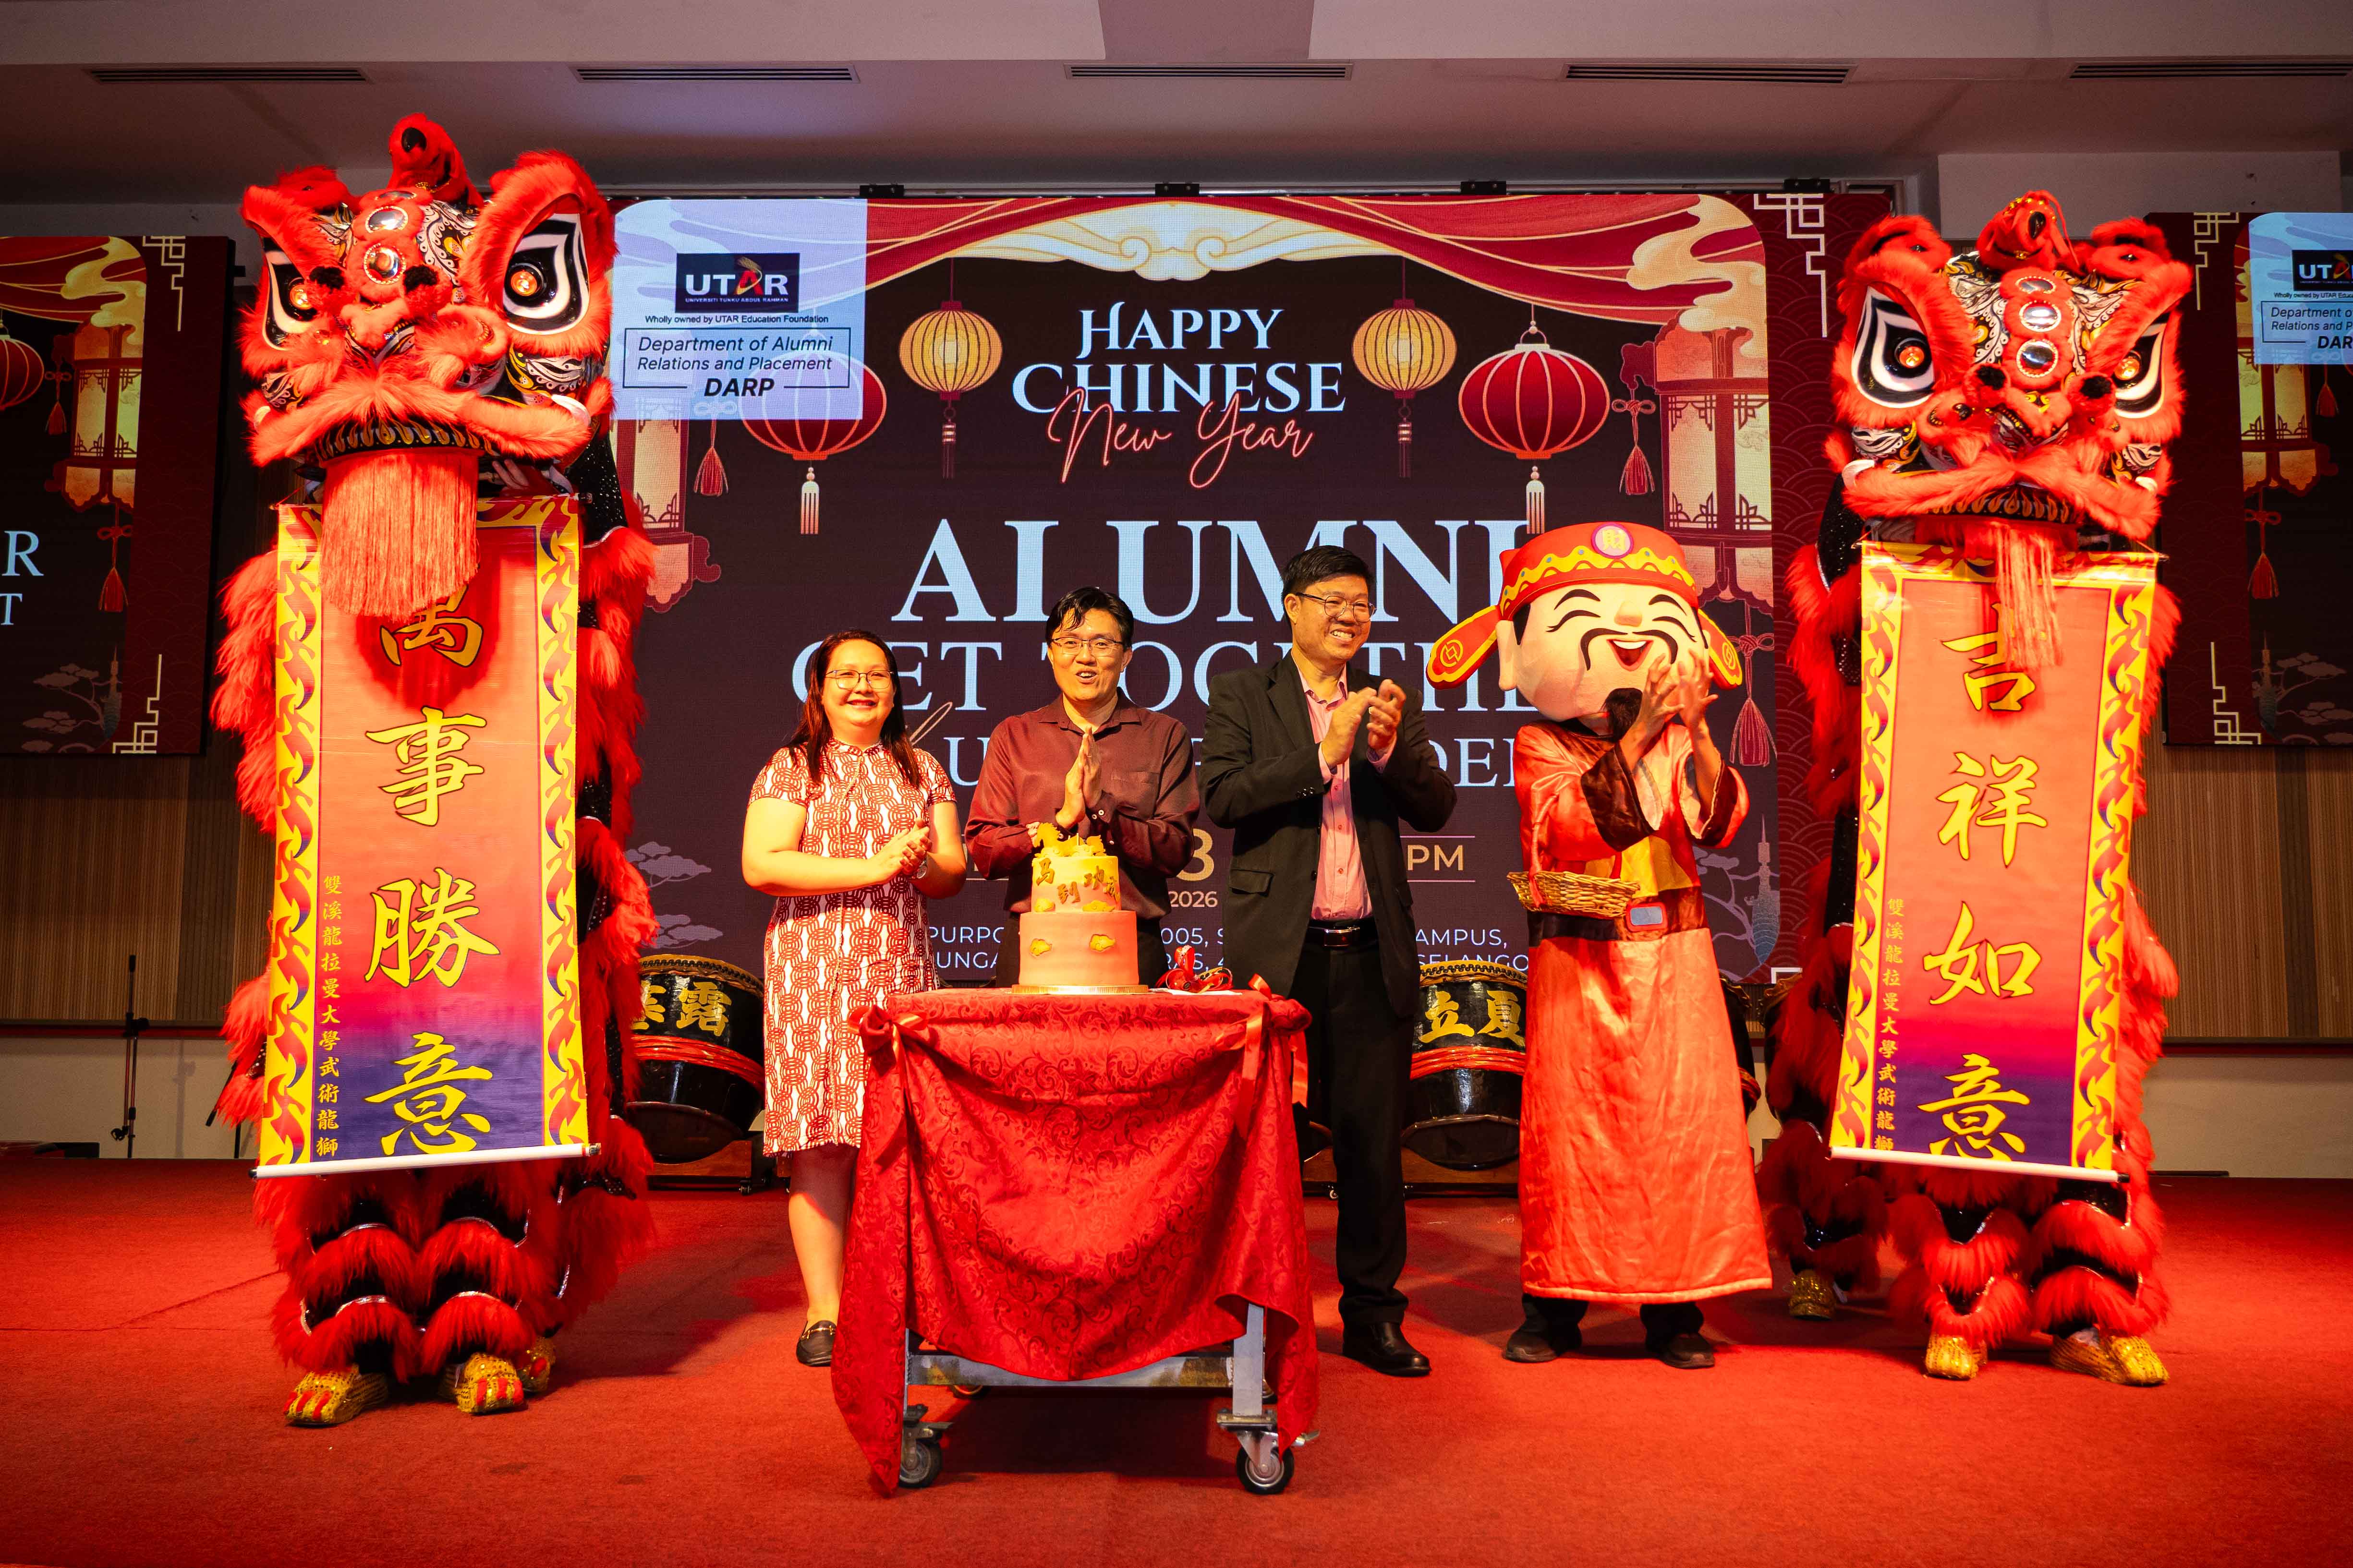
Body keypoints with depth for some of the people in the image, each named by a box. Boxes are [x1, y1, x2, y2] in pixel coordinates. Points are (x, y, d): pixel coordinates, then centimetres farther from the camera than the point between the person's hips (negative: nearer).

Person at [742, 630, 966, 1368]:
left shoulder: (922, 770, 18)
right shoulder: (793, 768, 6)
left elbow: (953, 871, 16)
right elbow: (760, 865, -7)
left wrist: (922, 861, -8)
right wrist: (873, 867, -12)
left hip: (902, 973, 3)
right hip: (815, 973, -3)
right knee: (823, 1145, -5)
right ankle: (825, 1312, 3)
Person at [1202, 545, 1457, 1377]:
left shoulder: (1390, 707, 15)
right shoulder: (1240, 694, 5)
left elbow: (1436, 810, 6)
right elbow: (1222, 797, -9)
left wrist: (1391, 746, -11)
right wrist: (1324, 755, -14)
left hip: (1371, 956, 3)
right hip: (1279, 953, -3)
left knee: (1374, 1143, 7)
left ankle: (1372, 1315, 21)